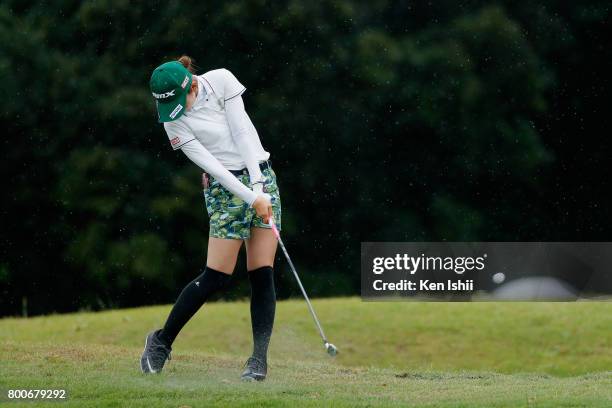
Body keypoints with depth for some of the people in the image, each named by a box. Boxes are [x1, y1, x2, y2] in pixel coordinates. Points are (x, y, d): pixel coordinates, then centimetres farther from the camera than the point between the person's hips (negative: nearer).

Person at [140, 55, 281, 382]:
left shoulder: (221, 81, -6)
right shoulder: (174, 122, -9)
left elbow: (242, 131, -9)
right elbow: (211, 165, -14)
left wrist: (259, 187, -14)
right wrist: (251, 197, -21)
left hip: (261, 176, 2)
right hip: (226, 188, -2)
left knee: (262, 275, -4)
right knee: (216, 278, -9)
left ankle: (260, 359, -1)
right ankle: (161, 341, 9)